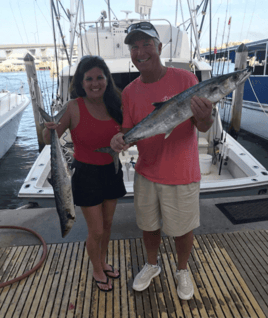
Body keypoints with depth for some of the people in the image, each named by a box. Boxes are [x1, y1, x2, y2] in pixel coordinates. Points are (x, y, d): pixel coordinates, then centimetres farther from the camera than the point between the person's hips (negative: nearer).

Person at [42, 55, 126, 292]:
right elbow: (49, 140, -13)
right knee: (96, 231, 7)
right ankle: (97, 272, 37)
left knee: (107, 224, 20)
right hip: (86, 173, -4)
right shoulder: (74, 107, -16)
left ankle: (103, 263, 47)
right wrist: (49, 129, -32)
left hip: (111, 170, 5)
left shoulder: (114, 104, -2)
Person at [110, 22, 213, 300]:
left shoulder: (185, 79, -11)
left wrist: (204, 117, -35)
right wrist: (119, 138, -20)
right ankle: (152, 265, 50)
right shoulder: (129, 92, 0)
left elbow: (203, 128, -11)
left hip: (181, 174, -3)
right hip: (146, 173, 4)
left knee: (182, 228, 14)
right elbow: (128, 130, 3)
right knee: (149, 224, 20)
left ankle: (182, 270, 46)